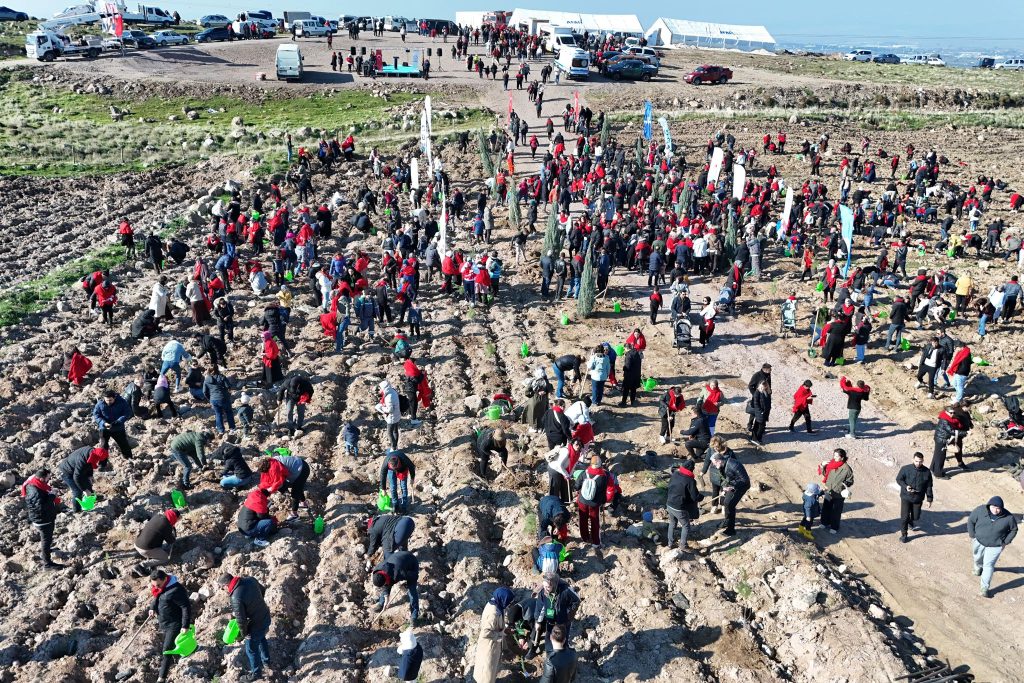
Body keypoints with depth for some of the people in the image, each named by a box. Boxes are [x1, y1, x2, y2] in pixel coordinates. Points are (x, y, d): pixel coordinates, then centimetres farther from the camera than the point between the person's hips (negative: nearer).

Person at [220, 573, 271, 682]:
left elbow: (241, 620, -25)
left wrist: (243, 633, -6)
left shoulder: (236, 598, -33)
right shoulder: (250, 579, -11)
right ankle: (266, 661, 56)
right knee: (261, 638, 34)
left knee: (251, 650, 18)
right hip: (266, 617, 7)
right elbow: (262, 590, 8)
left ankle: (256, 673, 39)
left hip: (256, 625, -7)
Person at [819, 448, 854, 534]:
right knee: (825, 508, 20)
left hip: (839, 495, -5)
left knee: (836, 511, 11)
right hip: (828, 492, 5)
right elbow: (824, 473, 9)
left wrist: (845, 484, -28)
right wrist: (823, 466, -7)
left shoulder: (847, 469, -20)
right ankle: (825, 522, 43)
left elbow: (850, 481, -9)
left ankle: (834, 527, 30)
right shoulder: (831, 464, -6)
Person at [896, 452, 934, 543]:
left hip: (918, 498, 2)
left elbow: (929, 487, 2)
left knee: (916, 516, 14)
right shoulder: (905, 469, -13)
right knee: (905, 517, -5)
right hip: (906, 497, -2)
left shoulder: (927, 472, -6)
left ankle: (911, 523, 49)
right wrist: (905, 487, -22)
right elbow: (899, 479, -4)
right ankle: (903, 534, 11)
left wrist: (929, 499, 3)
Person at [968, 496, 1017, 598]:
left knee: (988, 565, -4)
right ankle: (978, 568, 60)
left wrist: (1006, 542, -6)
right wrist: (972, 536, -7)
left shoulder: (1008, 517, -21)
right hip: (979, 541, 3)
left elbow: (1013, 530, -2)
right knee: (978, 558, 26)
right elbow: (971, 521, -6)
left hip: (995, 546, -3)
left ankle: (985, 588, 5)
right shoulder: (980, 510, -20)